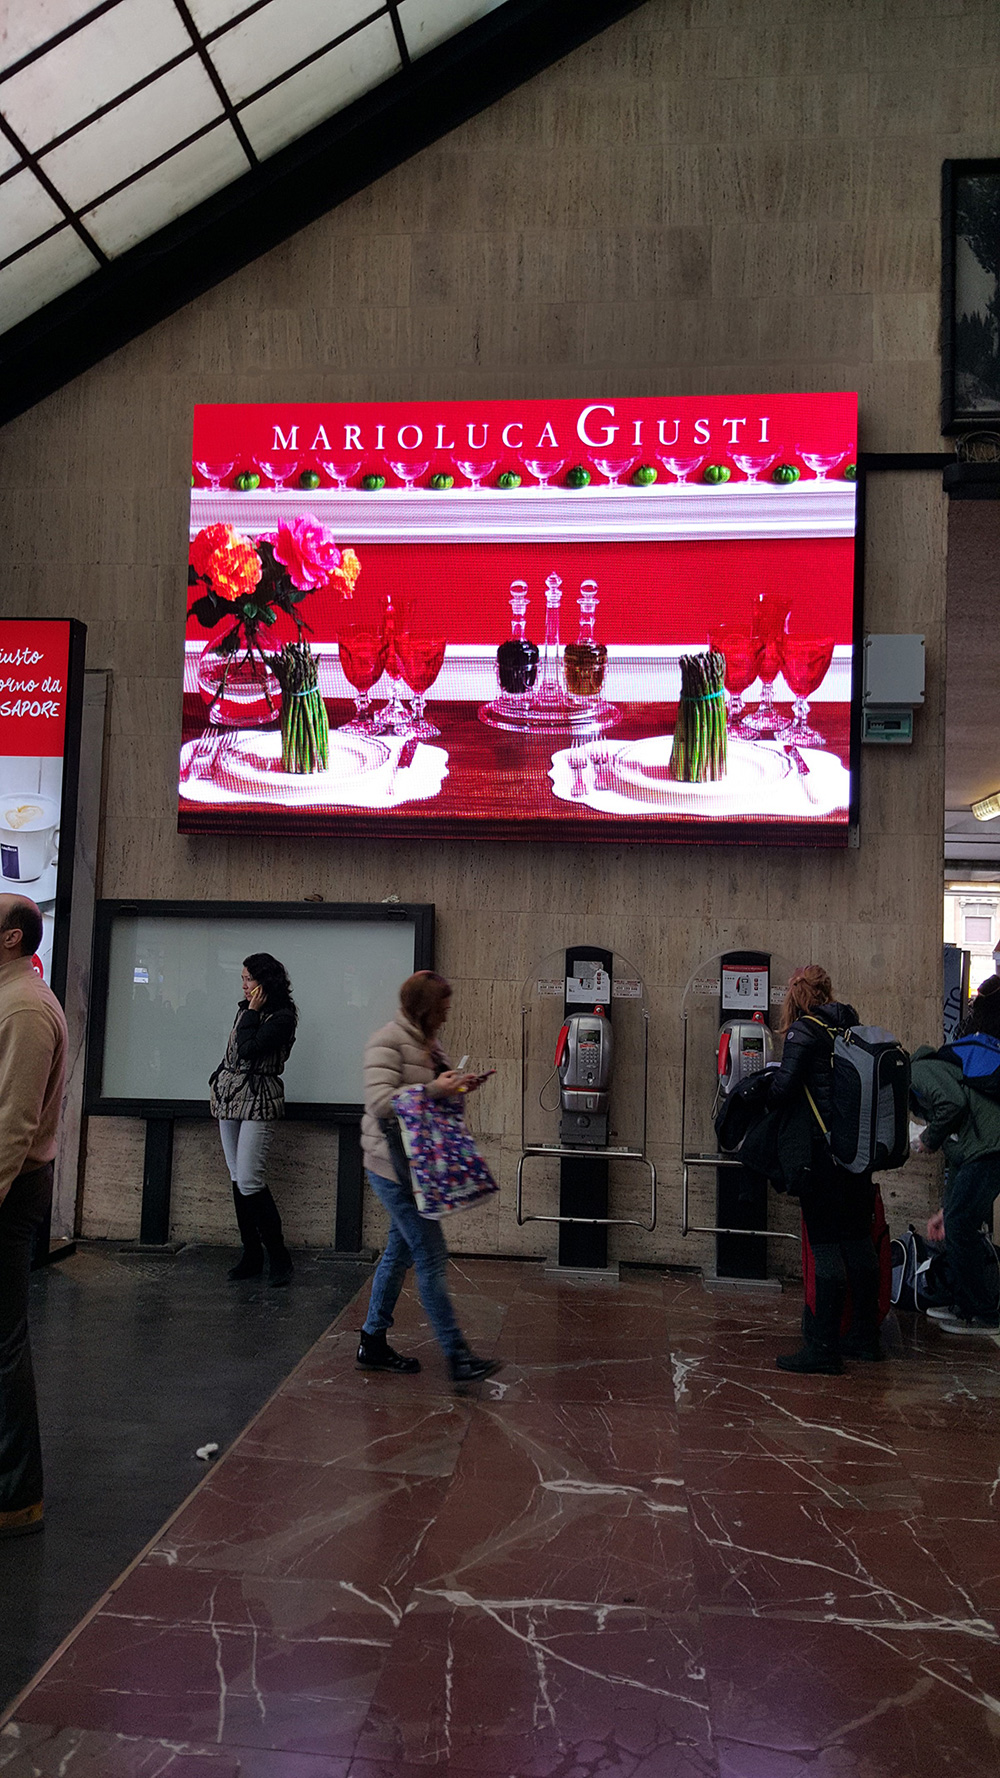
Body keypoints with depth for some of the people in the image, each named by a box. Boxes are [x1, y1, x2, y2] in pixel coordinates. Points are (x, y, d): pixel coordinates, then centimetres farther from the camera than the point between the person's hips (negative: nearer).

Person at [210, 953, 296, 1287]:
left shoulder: (282, 1016, -10)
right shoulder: (245, 1008, 14)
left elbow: (248, 1049, -19)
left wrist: (252, 1012, -11)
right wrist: (217, 1081, 20)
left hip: (258, 1100, -8)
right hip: (229, 1096, 8)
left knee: (249, 1181, -13)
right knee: (238, 1180, 8)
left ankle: (279, 1257, -2)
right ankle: (251, 1255, 15)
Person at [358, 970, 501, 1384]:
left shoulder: (428, 1043, 14)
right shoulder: (387, 1042, -14)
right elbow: (380, 1102, -22)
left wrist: (457, 1087, 3)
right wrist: (432, 1090, -30)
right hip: (395, 1167, -9)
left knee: (400, 1252, 15)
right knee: (431, 1258, -7)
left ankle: (373, 1343, 27)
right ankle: (457, 1357, -1)